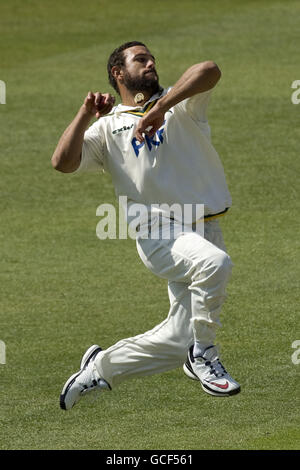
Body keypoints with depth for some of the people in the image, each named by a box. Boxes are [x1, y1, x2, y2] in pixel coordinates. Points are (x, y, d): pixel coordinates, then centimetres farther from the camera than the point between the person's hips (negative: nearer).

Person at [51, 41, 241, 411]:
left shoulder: (179, 105, 15)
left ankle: (101, 367, 24)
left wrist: (160, 108, -17)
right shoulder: (107, 128, 14)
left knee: (177, 341, 2)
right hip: (158, 234, -3)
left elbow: (209, 71, -8)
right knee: (213, 262, -35)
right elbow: (62, 162, -1)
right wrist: (86, 115, -4)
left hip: (206, 231, 3)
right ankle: (203, 354, -18)